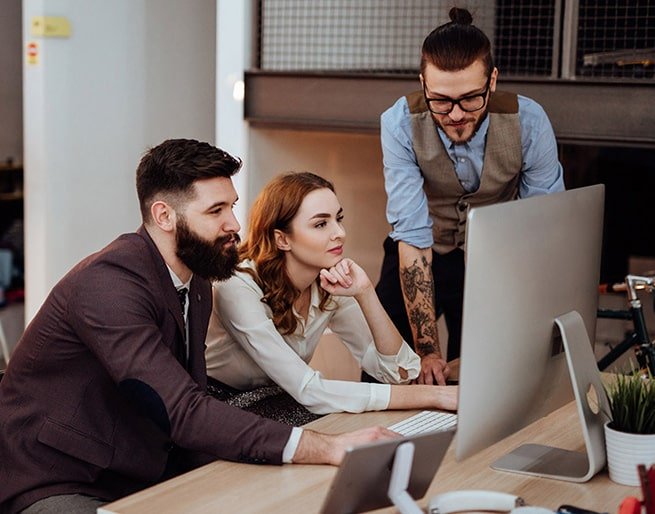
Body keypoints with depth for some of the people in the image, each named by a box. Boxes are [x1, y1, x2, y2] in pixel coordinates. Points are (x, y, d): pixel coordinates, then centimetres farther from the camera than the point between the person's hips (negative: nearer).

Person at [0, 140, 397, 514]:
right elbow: (183, 412, -31)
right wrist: (330, 449, -35)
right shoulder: (108, 284, -23)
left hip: (140, 476, 8)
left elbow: (191, 397, 7)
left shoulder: (196, 283, 7)